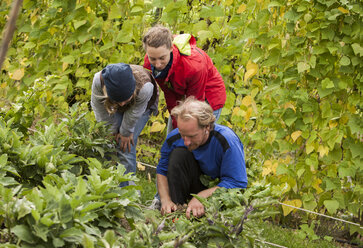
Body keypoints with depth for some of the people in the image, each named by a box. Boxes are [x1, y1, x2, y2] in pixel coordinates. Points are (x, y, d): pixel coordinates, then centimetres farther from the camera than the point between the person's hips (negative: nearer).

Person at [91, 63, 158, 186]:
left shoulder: (144, 88, -47)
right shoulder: (98, 81, -41)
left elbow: (133, 115, -26)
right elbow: (101, 111, -21)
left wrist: (126, 133, -12)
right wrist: (113, 131, -11)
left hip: (140, 106, -2)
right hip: (112, 106, 2)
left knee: (126, 147, -13)